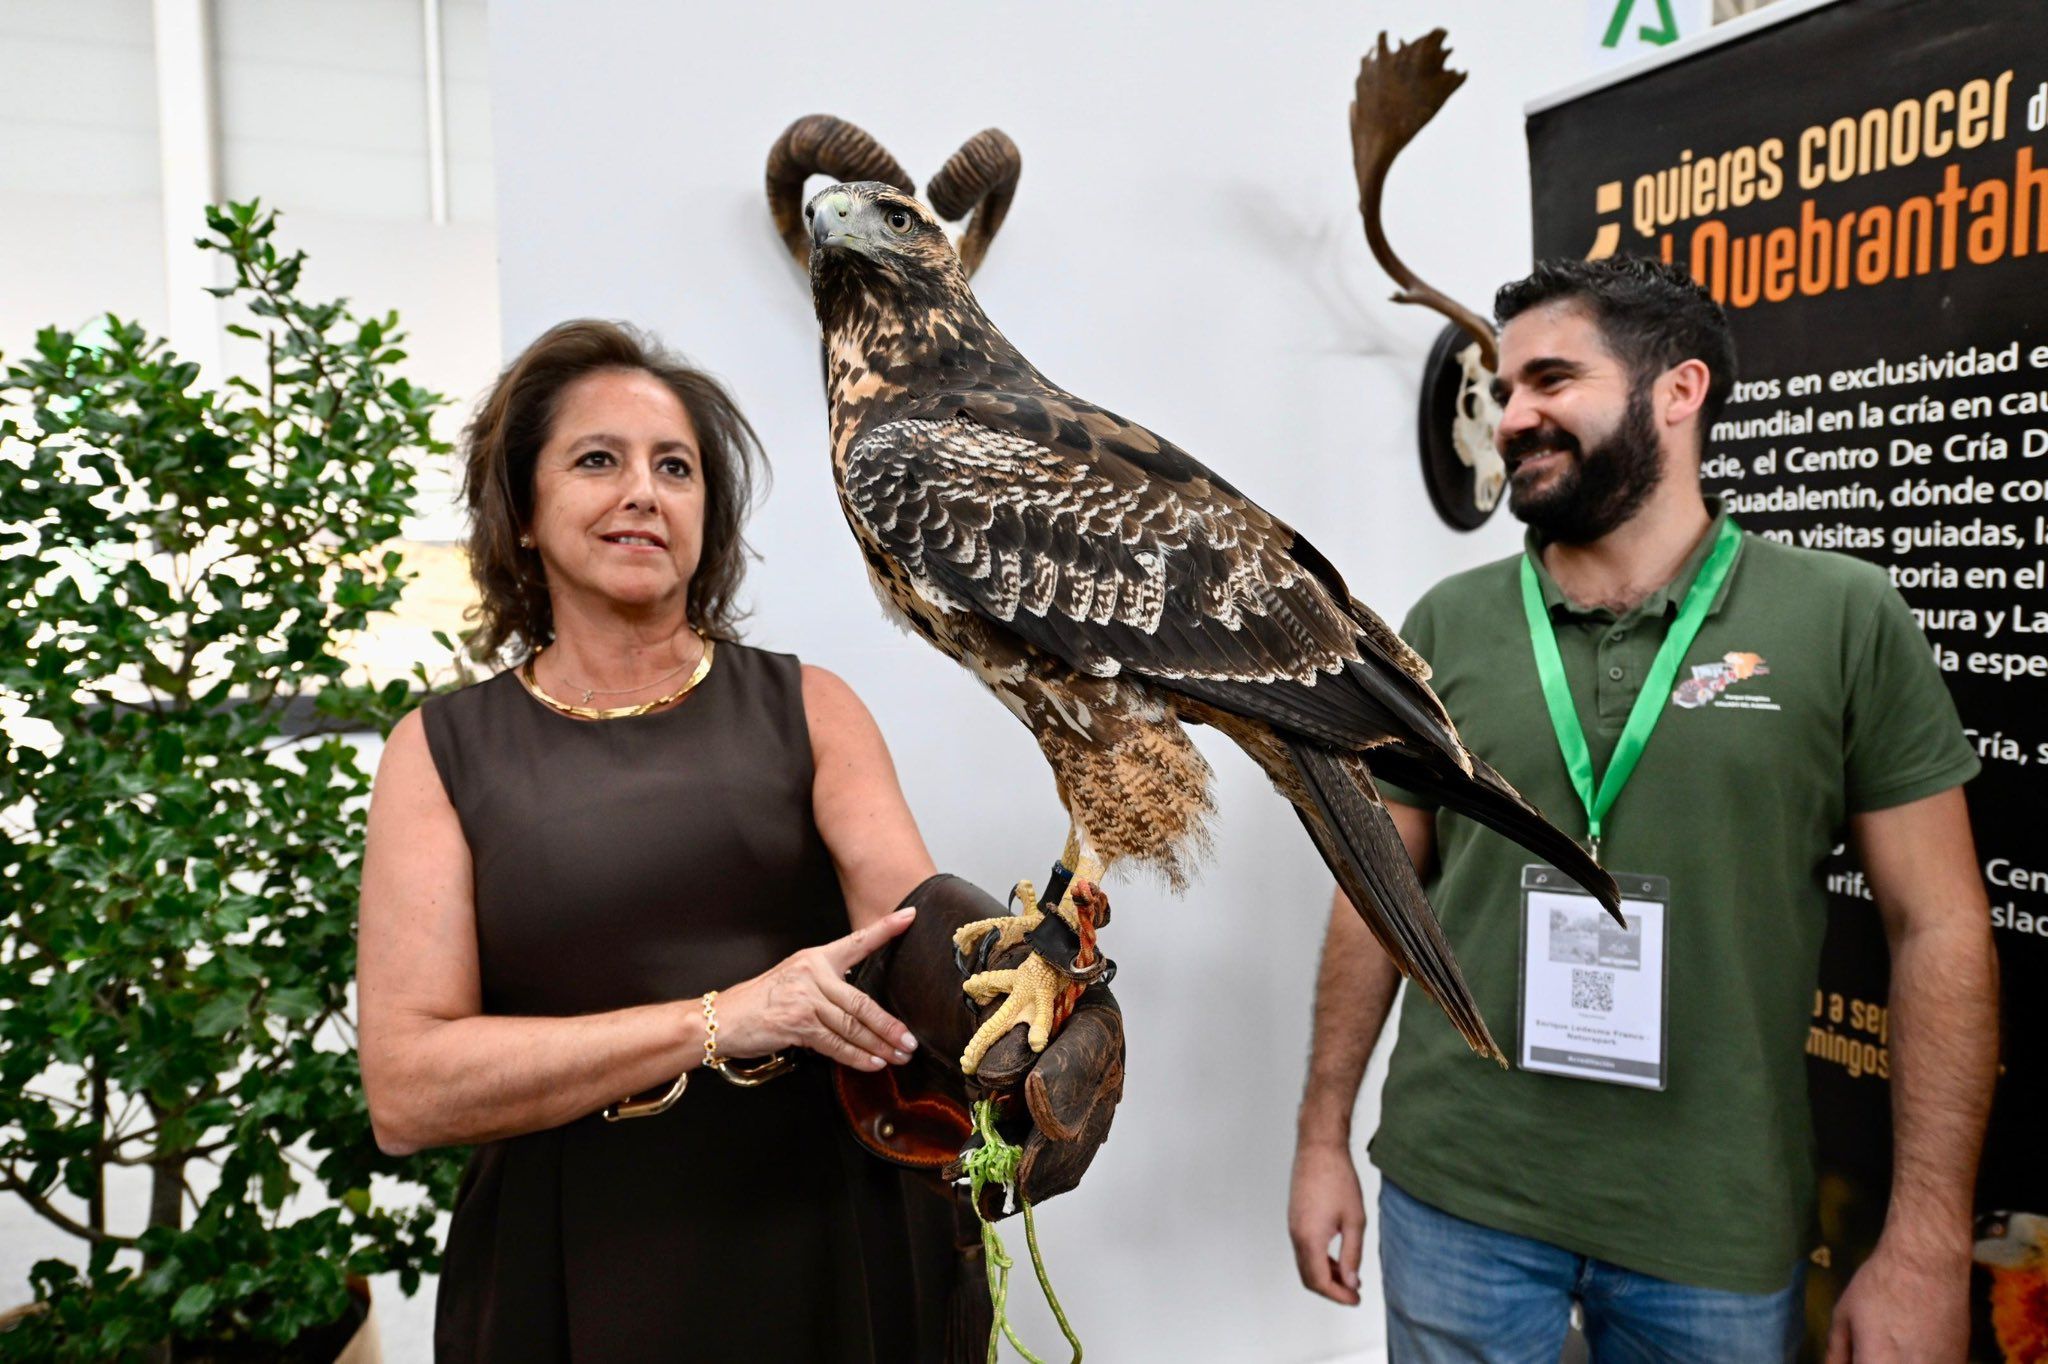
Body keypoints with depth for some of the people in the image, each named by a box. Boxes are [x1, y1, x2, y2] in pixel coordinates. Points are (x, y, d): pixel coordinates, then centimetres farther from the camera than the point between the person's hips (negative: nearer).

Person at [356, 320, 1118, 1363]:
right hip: (575, 1276, 0)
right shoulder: (441, 753, -1)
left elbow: (925, 927, -12)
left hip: (834, 1252, 1)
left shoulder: (807, 710, 2)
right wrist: (720, 1019, -21)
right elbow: (404, 1091, -10)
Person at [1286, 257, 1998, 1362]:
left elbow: (1937, 928, -3)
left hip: (1720, 1230, -1)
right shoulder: (1446, 627, -1)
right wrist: (1322, 1140, 4)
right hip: (1455, 1198, 1)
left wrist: (1927, 1246, -6)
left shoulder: (1844, 619, -6)